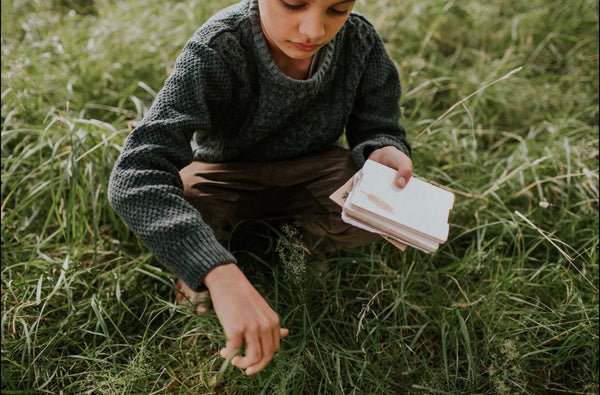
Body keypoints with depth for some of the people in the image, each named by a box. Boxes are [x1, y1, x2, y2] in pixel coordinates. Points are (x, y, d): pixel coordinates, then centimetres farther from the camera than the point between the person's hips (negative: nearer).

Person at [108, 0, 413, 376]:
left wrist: (383, 152, -32)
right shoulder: (216, 50, -32)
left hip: (311, 168, 3)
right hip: (226, 173, -2)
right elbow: (138, 175, -42)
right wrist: (221, 275, -56)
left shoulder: (361, 40, -19)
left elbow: (378, 128, -4)